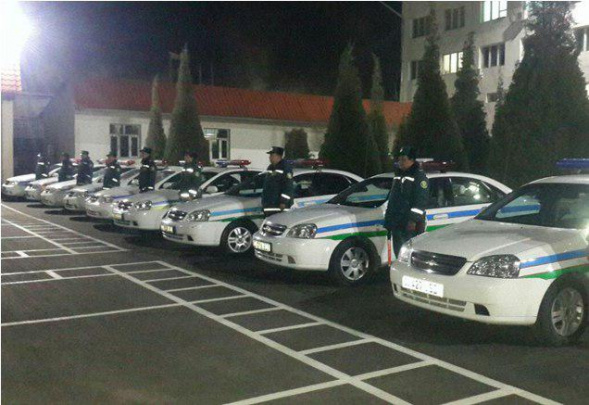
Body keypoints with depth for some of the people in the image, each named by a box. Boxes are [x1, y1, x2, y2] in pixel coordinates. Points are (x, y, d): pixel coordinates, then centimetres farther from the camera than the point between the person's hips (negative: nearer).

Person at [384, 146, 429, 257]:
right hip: (396, 222, 9)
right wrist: (388, 219, 21)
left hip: (411, 224, -9)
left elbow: (420, 201, -16)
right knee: (398, 252, 13)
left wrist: (413, 220, -22)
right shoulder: (398, 175, 19)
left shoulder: (419, 176, -8)